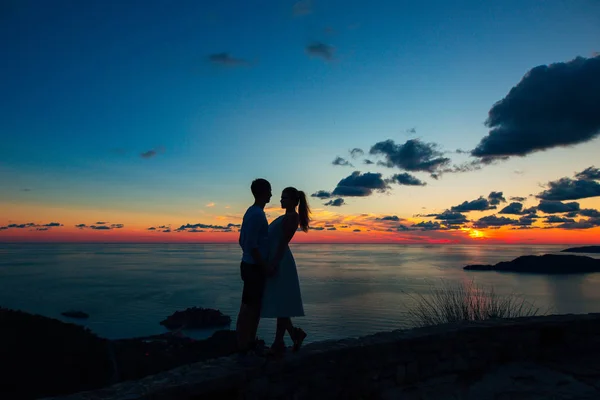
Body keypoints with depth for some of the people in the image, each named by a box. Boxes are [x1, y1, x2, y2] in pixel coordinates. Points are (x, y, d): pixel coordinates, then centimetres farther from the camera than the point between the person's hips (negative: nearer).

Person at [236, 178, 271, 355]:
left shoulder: (252, 212, 13)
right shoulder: (257, 214, -17)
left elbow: (243, 241, 17)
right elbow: (252, 244, -23)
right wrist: (265, 266, -18)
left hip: (250, 265, 10)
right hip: (254, 267, -10)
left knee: (254, 306, 16)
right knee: (248, 307, -2)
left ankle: (250, 343, 27)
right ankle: (243, 347, 8)